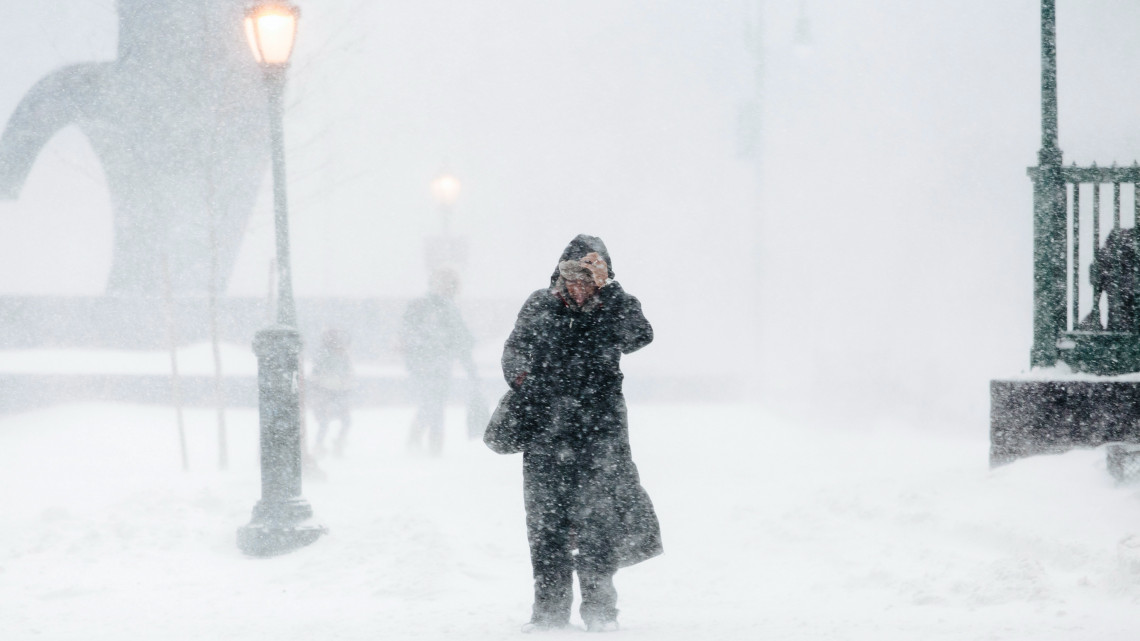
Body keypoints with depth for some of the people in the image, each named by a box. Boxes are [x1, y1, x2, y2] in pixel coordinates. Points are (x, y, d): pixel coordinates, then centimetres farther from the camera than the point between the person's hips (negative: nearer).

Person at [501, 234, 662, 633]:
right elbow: (514, 350, 14)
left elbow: (639, 336, -15)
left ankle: (599, 607, 5)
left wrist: (606, 287, -20)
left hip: (599, 430, -2)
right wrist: (521, 379, -7)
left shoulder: (615, 307, 2)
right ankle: (550, 608, 10)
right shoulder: (540, 306, 7)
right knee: (547, 519, 3)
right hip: (546, 430, 2)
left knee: (598, 517, -4)